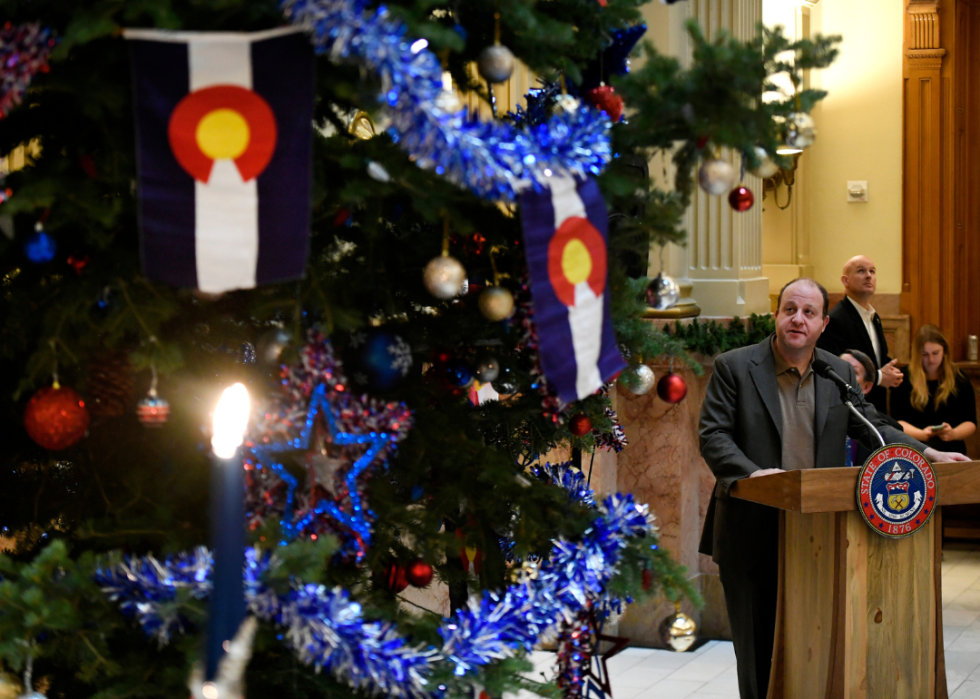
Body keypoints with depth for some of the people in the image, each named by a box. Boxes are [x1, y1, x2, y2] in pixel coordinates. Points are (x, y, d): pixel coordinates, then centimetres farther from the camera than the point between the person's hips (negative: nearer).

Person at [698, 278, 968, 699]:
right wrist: (752, 472, -27)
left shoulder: (840, 373, 10)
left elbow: (871, 428, 13)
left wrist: (929, 455, 0)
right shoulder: (734, 368, -3)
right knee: (757, 646, 4)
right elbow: (713, 436, -10)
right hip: (753, 535, -3)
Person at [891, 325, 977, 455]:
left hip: (950, 446, 0)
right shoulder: (904, 379, 7)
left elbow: (970, 422, 9)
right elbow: (897, 421, 2)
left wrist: (953, 434, -14)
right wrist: (921, 434, -17)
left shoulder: (959, 380, 11)